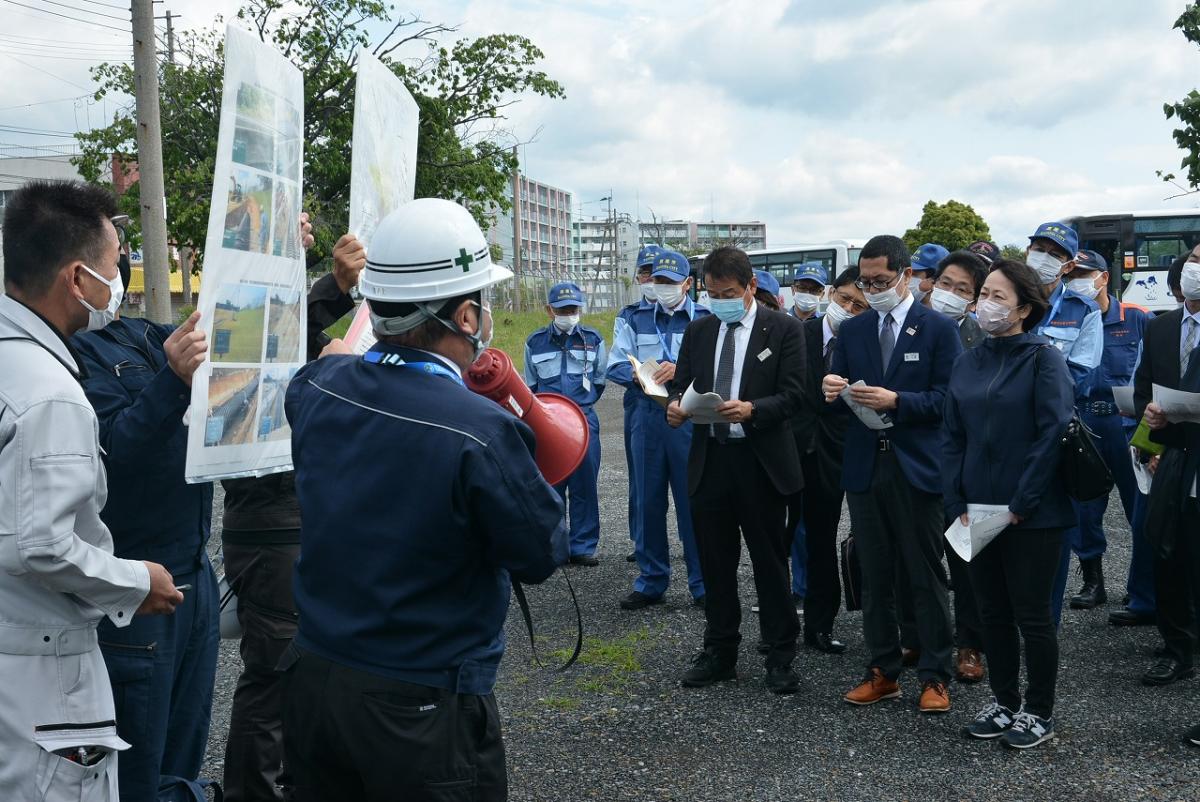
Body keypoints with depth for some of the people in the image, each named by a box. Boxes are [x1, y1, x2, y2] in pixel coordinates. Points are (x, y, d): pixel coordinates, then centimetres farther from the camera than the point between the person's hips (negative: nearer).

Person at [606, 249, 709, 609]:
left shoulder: (706, 320, 3)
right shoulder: (638, 321, 13)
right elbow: (615, 364, 7)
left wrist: (682, 370, -23)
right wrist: (639, 374, -13)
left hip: (690, 419, -3)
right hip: (647, 416, 4)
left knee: (693, 502, 0)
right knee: (649, 502, 9)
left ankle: (702, 585, 10)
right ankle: (651, 582, 19)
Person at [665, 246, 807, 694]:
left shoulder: (784, 330, -4)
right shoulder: (698, 331, 10)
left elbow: (792, 396, -11)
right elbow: (680, 383, 12)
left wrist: (751, 410, -28)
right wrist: (675, 405, -11)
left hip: (761, 462, -4)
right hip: (709, 460, 4)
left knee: (771, 563, 5)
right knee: (715, 563, 12)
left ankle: (780, 658, 16)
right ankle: (719, 654, 24)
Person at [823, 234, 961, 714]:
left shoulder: (939, 329, -3)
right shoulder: (851, 331, 10)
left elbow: (947, 400, -9)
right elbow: (840, 398, 9)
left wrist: (895, 400, -22)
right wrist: (834, 390, -14)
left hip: (917, 469, -4)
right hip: (864, 468, 4)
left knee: (926, 576, 3)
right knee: (874, 577, 11)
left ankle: (934, 677, 13)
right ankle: (882, 672, 21)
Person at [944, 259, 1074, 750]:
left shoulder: (1043, 359, -9)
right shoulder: (967, 363, 8)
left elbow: (1053, 433, -16)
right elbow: (952, 437, 8)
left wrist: (1021, 504, -17)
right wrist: (957, 504, 0)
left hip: (1031, 515, -5)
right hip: (977, 511, 5)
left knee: (1031, 614, 4)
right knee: (993, 611, 13)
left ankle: (1039, 713, 19)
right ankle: (1003, 701, 28)